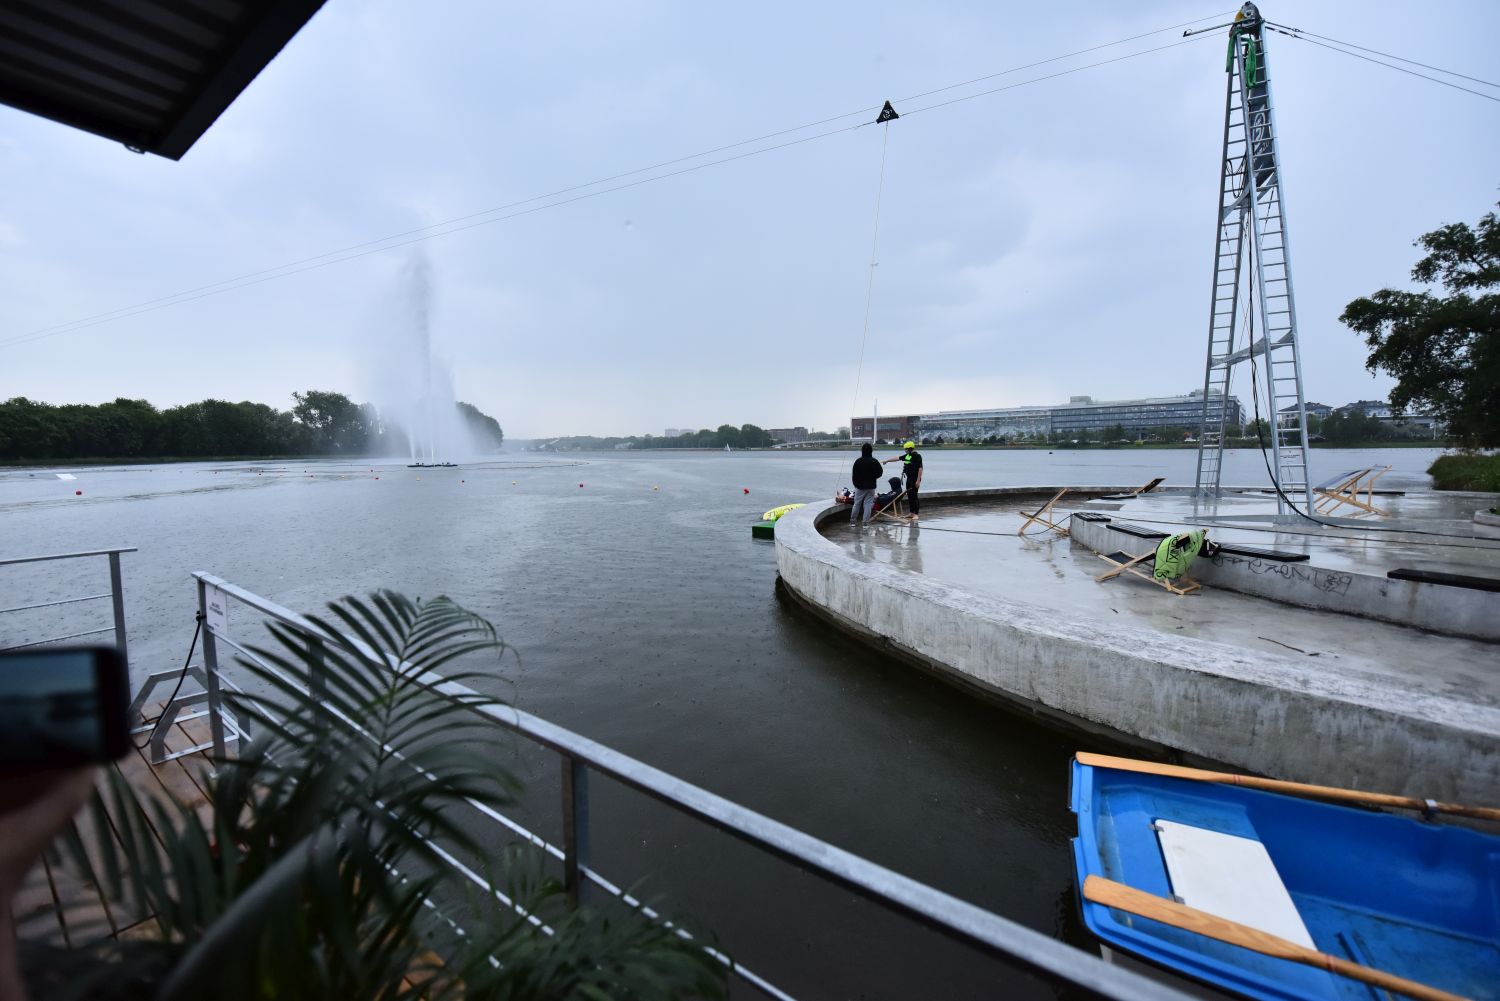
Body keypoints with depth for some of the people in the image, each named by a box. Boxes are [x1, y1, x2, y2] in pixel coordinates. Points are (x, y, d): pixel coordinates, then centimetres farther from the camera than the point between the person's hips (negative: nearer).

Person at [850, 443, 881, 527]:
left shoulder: (858, 461, -9)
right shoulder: (874, 462, -6)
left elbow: (854, 474, -6)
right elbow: (879, 473, 0)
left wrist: (856, 484, 8)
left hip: (860, 486, 0)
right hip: (871, 486, 0)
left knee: (857, 503, 11)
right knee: (868, 504, 4)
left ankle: (853, 520, 17)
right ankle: (865, 522, 1)